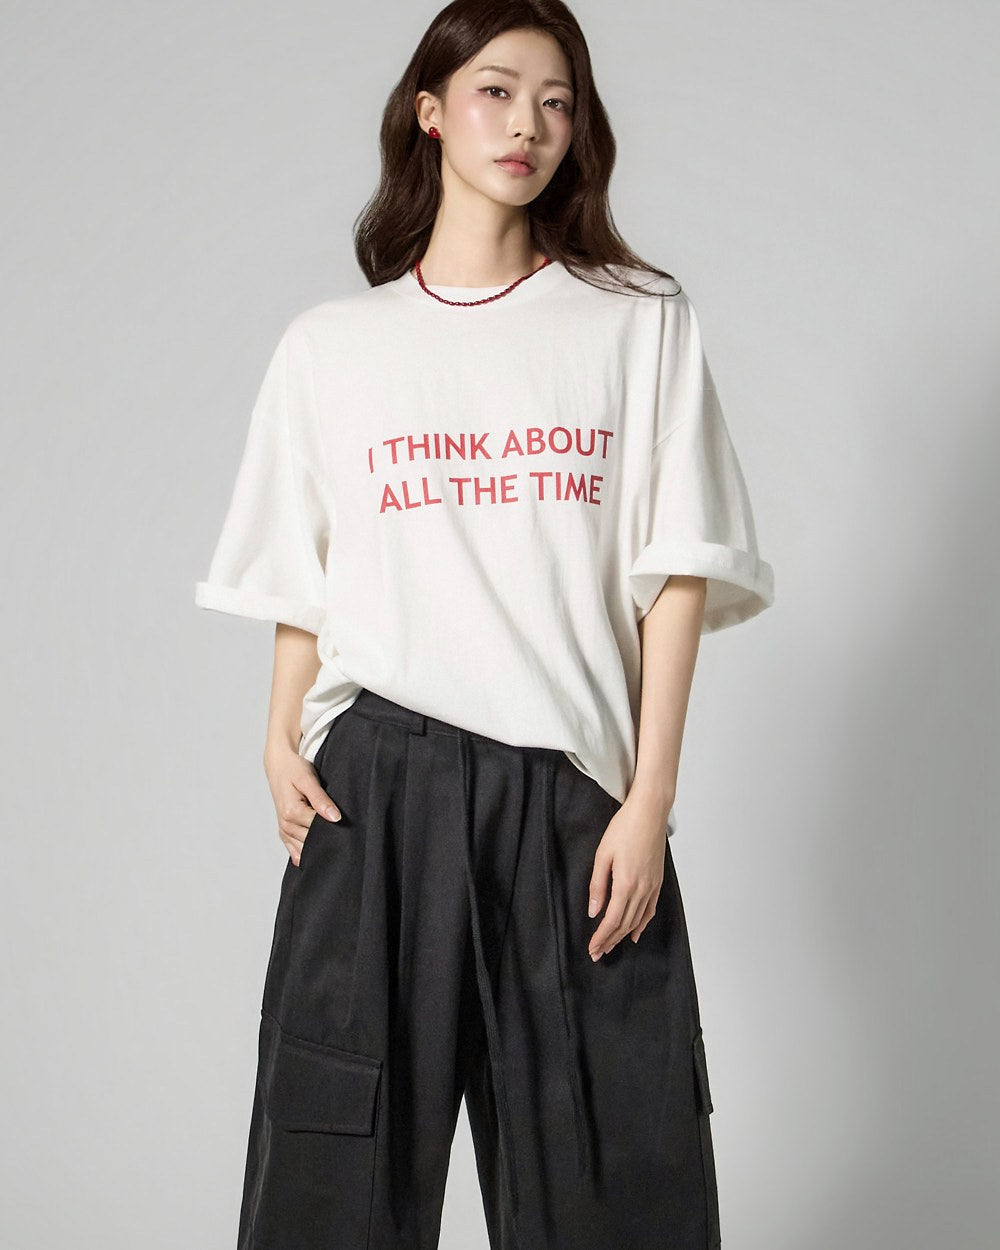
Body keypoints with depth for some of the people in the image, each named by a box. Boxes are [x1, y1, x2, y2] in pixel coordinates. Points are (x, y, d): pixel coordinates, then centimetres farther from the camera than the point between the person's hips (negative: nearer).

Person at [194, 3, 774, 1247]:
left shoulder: (641, 322, 7)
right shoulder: (329, 345, 11)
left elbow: (677, 575, 2)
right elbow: (300, 586, 12)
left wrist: (649, 797, -6)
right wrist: (282, 745, -3)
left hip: (573, 785, 0)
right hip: (377, 781, 1)